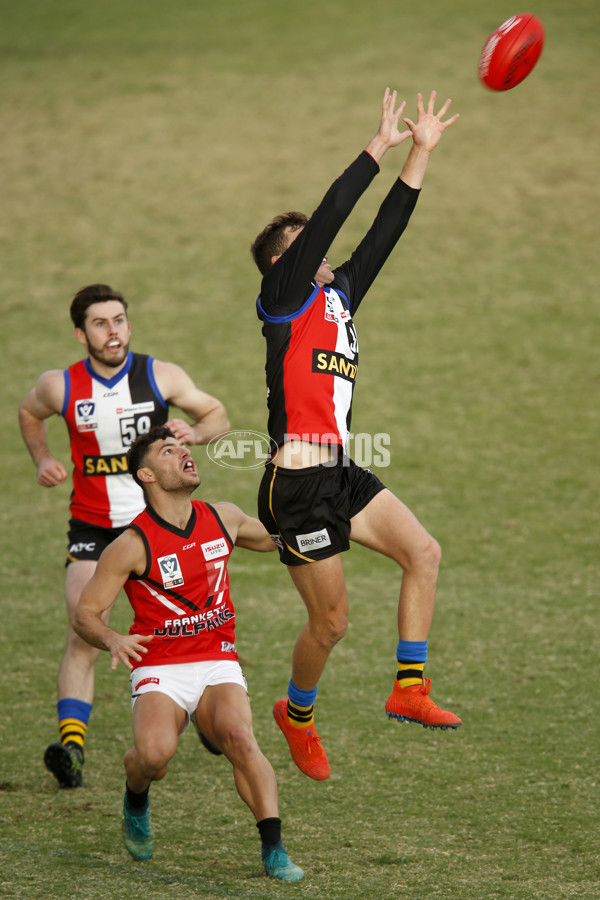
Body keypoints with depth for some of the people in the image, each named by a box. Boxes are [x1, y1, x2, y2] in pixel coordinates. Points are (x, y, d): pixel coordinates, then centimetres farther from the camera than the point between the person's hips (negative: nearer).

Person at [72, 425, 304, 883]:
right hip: (159, 671, -3)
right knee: (156, 753, -30)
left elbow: (276, 537, 30)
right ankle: (136, 797, 7)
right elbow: (86, 613, -6)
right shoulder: (132, 545, -8)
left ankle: (274, 849, -26)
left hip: (218, 664, 3)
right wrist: (113, 639, -25)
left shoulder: (223, 518, 7)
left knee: (240, 738, -28)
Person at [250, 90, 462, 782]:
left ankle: (409, 689, 1)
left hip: (341, 476, 8)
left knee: (423, 552, -5)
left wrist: (421, 155, 10)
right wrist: (380, 147, -10)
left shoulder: (338, 296, 17)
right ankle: (297, 714, 24)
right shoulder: (283, 296, -4)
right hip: (299, 484, -8)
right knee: (331, 622, -1)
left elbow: (383, 232, 14)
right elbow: (329, 216, -12)